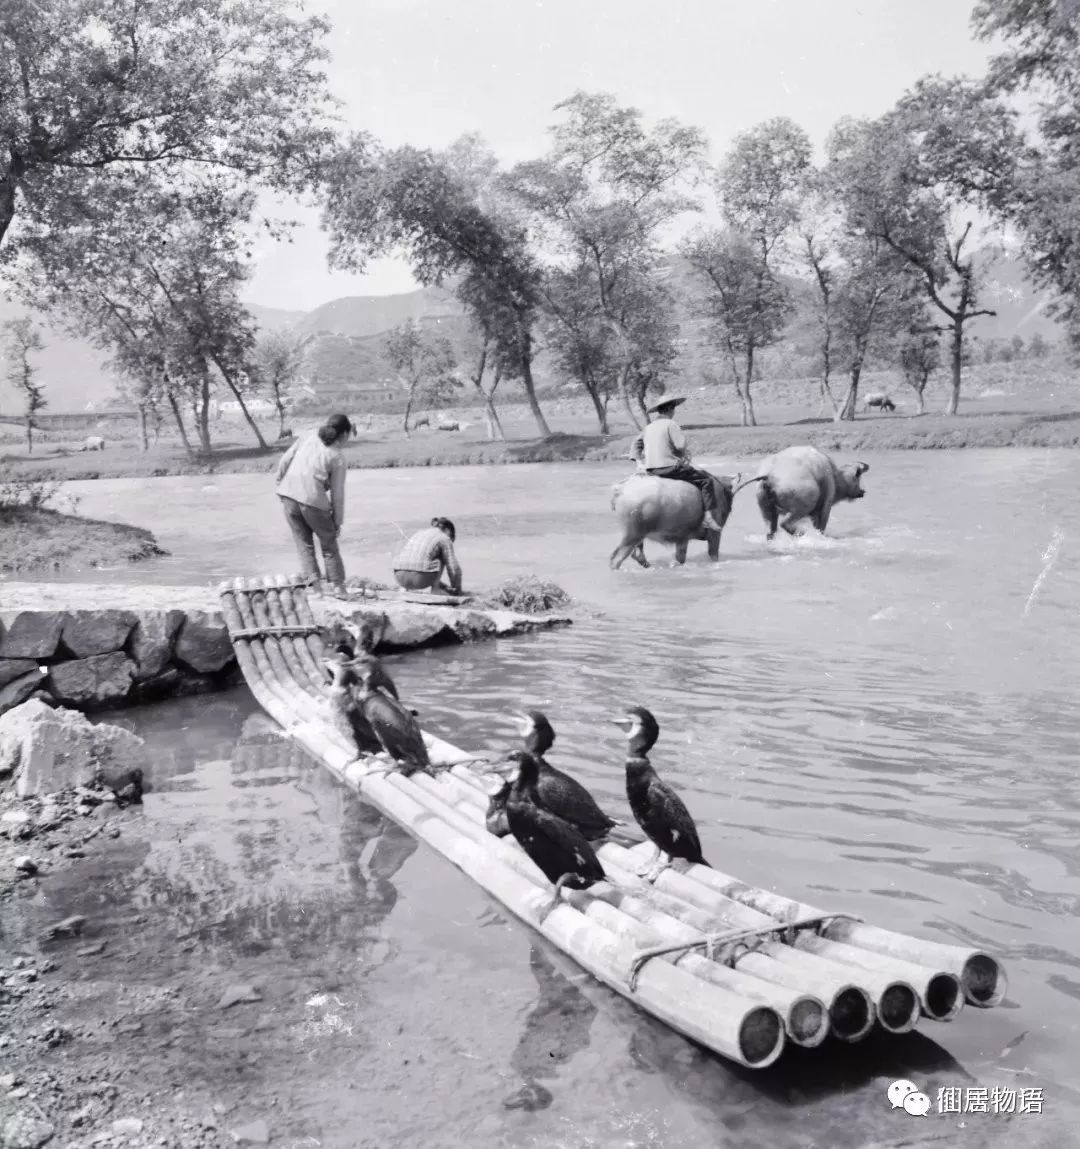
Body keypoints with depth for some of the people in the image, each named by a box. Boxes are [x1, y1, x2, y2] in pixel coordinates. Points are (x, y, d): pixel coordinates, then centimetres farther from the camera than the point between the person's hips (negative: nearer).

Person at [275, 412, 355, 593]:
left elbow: (286, 459, 6)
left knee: (304, 544, 13)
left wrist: (280, 481, 19)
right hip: (313, 500, -3)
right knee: (329, 545, 14)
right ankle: (337, 586, 17)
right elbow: (337, 494, 1)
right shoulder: (338, 458, 0)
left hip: (288, 493, 3)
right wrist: (338, 522, 10)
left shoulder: (308, 436, 8)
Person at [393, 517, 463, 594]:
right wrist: (457, 589, 23)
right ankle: (433, 589, 12)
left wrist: (444, 587, 43)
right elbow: (454, 569, 4)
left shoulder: (420, 533, 30)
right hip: (420, 579, -6)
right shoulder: (445, 539, 11)